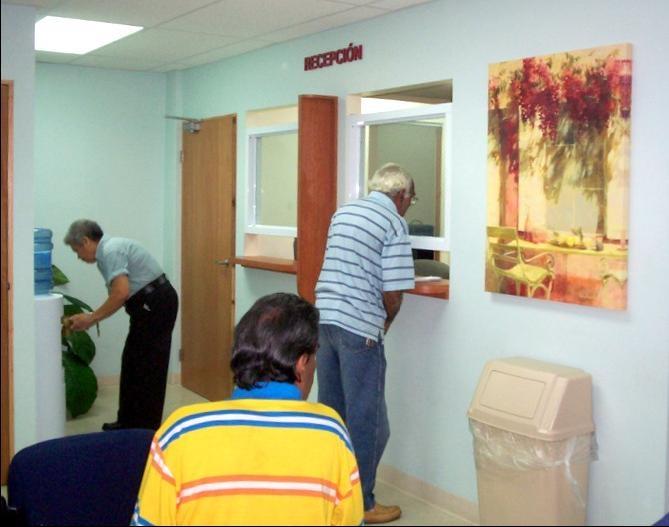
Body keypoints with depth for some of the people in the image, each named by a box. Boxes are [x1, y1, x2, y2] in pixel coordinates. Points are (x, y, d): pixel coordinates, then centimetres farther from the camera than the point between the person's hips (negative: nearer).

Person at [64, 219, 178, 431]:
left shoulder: (111, 250, -15)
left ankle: (146, 429, 3)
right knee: (133, 364, 14)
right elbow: (119, 295, 21)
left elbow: (121, 293, -25)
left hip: (155, 304, -10)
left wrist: (90, 319, -15)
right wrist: (89, 318, 14)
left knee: (147, 368, -4)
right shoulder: (106, 252, 17)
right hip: (150, 305, 10)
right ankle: (130, 423, 23)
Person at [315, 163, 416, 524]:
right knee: (366, 420, 4)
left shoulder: (343, 212, 14)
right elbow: (392, 292, -13)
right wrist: (386, 322, 7)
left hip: (324, 318, 7)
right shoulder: (394, 223, -8)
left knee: (330, 410, 17)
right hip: (359, 328, -7)